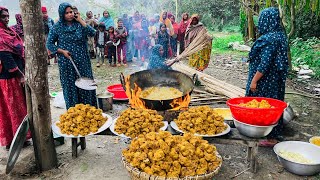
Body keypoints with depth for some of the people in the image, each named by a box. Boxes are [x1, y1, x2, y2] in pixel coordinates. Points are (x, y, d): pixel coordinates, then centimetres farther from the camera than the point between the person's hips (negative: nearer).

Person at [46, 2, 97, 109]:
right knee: (70, 86, 6)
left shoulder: (79, 24, 3)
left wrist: (81, 21, -9)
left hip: (82, 61, 1)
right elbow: (49, 44, 4)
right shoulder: (57, 27, 0)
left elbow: (92, 33, -12)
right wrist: (62, 51, -9)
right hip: (66, 62, -1)